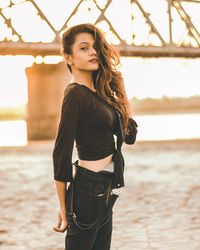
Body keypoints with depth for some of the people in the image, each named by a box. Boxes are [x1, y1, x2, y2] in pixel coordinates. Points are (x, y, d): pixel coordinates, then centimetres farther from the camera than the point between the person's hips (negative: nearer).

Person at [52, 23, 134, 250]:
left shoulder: (98, 91, 10)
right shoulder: (75, 94, -15)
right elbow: (61, 152, -16)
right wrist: (64, 206, -13)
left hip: (104, 188, 9)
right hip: (89, 187, -9)